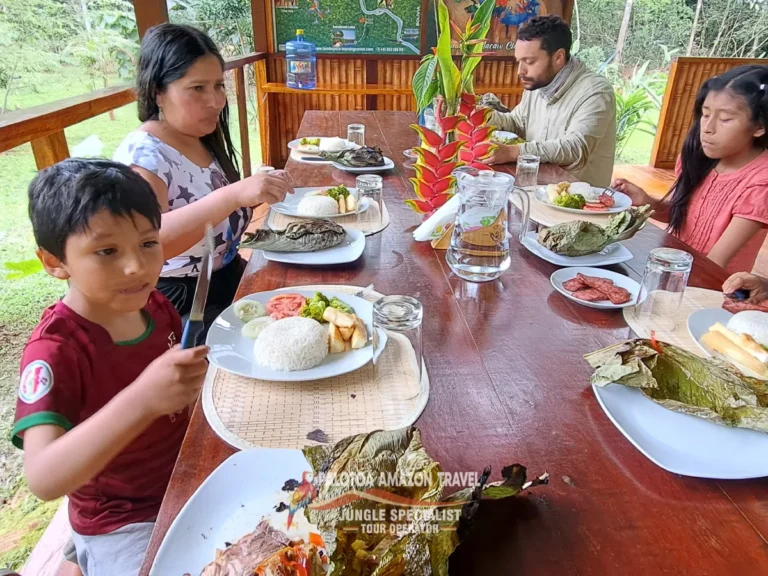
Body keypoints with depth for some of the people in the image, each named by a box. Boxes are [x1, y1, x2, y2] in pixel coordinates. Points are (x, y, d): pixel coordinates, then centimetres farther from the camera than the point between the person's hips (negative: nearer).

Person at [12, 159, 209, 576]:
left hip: (193, 484, 6)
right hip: (123, 527, -6)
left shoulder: (153, 305, -6)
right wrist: (142, 400, -47)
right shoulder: (54, 351, -24)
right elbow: (43, 480, -35)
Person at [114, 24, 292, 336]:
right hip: (179, 302, -7)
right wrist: (233, 194, -44)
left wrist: (256, 197, 1)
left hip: (228, 278, 8)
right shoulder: (141, 154, -18)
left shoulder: (206, 140, 5)